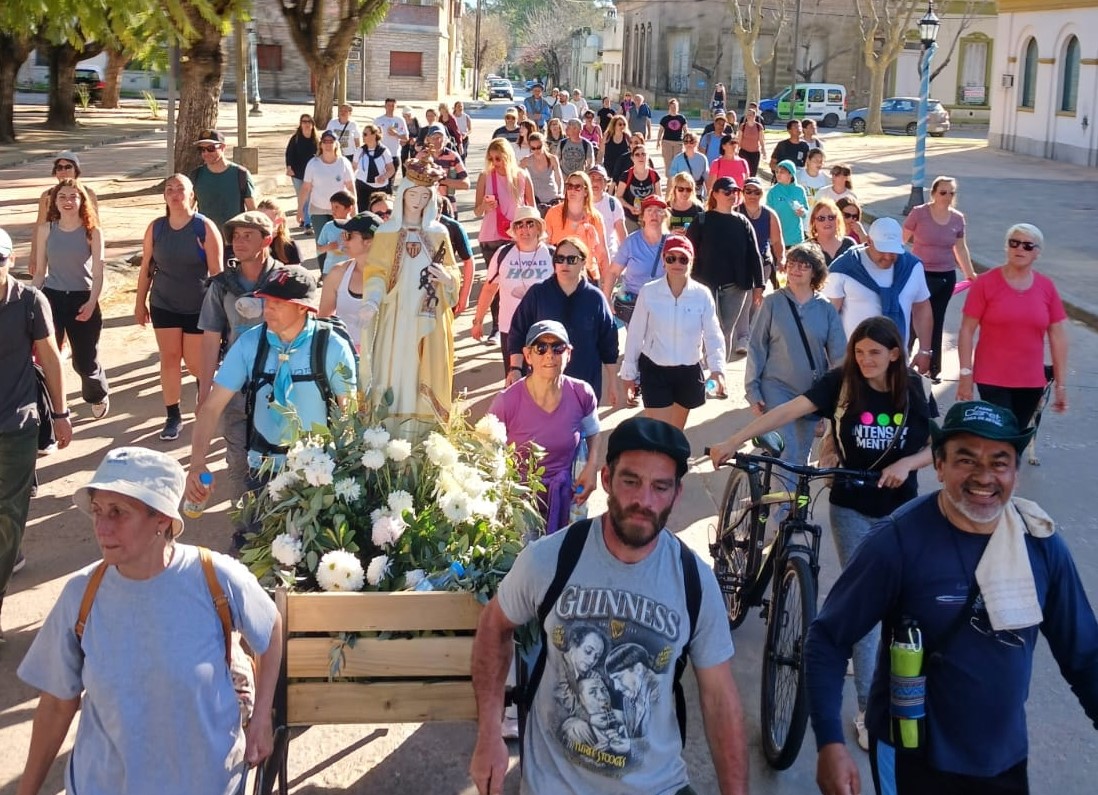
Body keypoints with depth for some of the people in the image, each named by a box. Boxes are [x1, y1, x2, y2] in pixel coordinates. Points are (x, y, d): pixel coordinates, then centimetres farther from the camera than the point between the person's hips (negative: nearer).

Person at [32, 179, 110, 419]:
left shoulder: (92, 232, -4)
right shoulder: (46, 230, 2)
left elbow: (98, 273, -7)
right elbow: (40, 271, 8)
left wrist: (92, 303, -21)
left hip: (82, 300, -2)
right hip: (51, 297, 2)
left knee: (85, 362, 4)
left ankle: (98, 395, 36)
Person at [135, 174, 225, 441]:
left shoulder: (204, 227, -11)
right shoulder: (155, 227, -1)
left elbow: (216, 271, -9)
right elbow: (146, 267, 6)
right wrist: (140, 302, 7)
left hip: (198, 307, -3)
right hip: (163, 305, 3)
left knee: (195, 363, 3)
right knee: (169, 358, 6)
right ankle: (173, 417, 15)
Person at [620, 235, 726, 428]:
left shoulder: (702, 295, -8)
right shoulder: (648, 292, -11)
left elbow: (713, 335, -9)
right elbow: (636, 334, -3)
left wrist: (717, 369, -24)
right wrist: (629, 372, 1)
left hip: (689, 371, 2)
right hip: (655, 370, -2)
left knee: (676, 432, 19)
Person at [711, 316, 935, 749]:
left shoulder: (912, 392, -6)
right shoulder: (841, 383, -12)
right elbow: (789, 410, -22)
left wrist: (907, 463, -21)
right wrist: (733, 441, -31)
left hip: (898, 511, 2)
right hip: (852, 508, -1)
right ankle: (868, 709, 4)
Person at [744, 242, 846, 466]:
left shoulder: (826, 309, 1)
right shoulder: (773, 302, -4)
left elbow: (838, 354, 1)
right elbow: (756, 348, -2)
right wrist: (752, 390, -6)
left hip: (812, 393, 3)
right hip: (777, 389, -3)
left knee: (801, 457, 15)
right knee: (786, 455, -15)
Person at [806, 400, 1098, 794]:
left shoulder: (1042, 544, -7)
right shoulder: (898, 541, -20)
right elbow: (828, 640, -15)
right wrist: (830, 742, -25)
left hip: (1006, 758, 4)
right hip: (912, 757, -4)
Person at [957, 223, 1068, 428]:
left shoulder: (1047, 287, 2)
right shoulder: (986, 283, -6)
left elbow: (1058, 336, 5)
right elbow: (967, 331, -4)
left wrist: (1061, 384, 4)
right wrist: (965, 373, -9)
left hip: (1032, 382, 3)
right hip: (992, 380, -3)